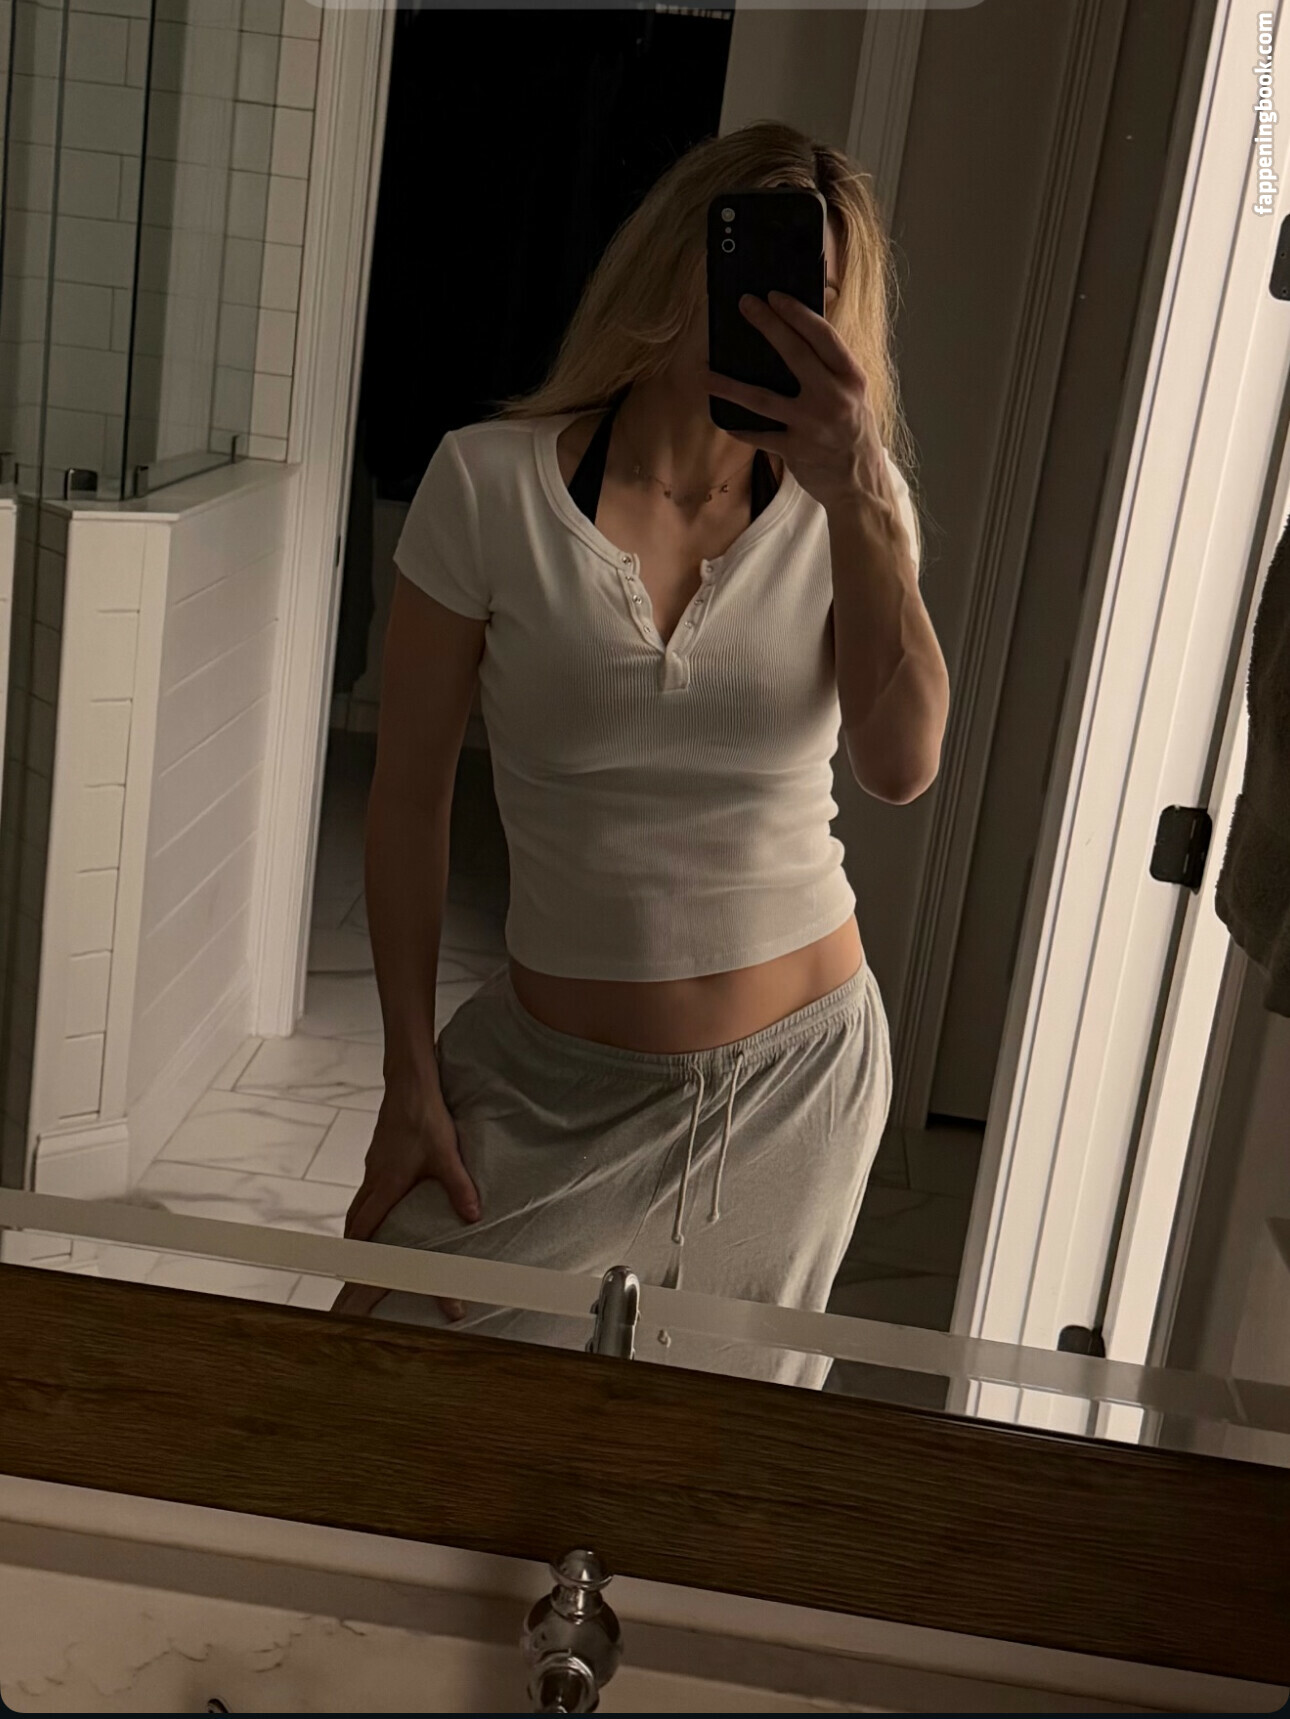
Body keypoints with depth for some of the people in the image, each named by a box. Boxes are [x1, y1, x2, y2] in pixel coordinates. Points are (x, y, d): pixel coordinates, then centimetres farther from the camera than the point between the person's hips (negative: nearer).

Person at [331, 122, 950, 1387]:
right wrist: (410, 1076, -5)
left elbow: (901, 765, -18)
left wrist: (860, 501, -28)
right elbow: (410, 792, -6)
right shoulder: (492, 484, -10)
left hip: (794, 1080, 2)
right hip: (555, 1079, -1)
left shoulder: (848, 509, -3)